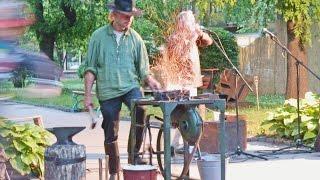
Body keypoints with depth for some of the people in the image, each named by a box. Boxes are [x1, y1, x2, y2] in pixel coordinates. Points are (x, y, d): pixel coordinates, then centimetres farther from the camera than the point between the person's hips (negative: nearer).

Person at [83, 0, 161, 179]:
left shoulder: (135, 38, 6)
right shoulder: (99, 36, 2)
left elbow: (143, 68, 11)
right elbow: (91, 68, 4)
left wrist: (150, 80, -9)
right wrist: (88, 95, 0)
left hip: (131, 86, 0)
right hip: (107, 91, 0)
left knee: (140, 110, -30)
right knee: (111, 135, 5)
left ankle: (134, 153, -16)